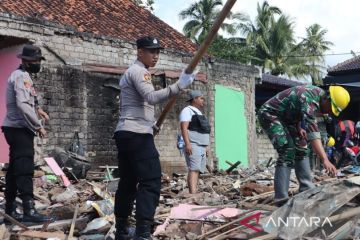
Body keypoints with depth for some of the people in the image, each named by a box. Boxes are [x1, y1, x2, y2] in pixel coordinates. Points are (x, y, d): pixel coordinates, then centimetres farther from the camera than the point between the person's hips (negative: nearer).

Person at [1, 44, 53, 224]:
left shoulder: (23, 76, 20)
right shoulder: (21, 76, -12)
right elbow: (22, 105, -22)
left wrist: (38, 109, 9)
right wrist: (38, 126, -18)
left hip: (18, 129, 11)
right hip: (20, 129, -11)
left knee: (15, 168, 12)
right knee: (25, 169, -15)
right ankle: (29, 211, -19)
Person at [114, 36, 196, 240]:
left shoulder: (132, 72, 24)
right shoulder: (138, 71, -8)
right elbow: (151, 97, -25)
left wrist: (149, 121, 27)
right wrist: (178, 86, -33)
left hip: (126, 133, 11)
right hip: (137, 134, -11)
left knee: (128, 182, 14)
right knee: (151, 181, -15)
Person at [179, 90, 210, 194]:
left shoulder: (198, 112, 25)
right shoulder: (187, 110, -4)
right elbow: (184, 127, -16)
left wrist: (206, 146, 23)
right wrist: (187, 144, -26)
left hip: (201, 146, 9)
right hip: (192, 146, -9)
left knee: (198, 170, 4)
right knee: (194, 169, -20)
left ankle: (193, 193, 5)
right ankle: (193, 194, -30)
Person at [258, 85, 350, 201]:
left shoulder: (319, 93, -1)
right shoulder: (309, 100, -31)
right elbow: (313, 132, -41)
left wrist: (299, 128, -4)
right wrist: (325, 159, -47)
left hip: (285, 117, 10)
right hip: (269, 114, -10)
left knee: (300, 148, 8)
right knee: (288, 152, -20)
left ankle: (307, 189, 15)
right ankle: (281, 198, -19)